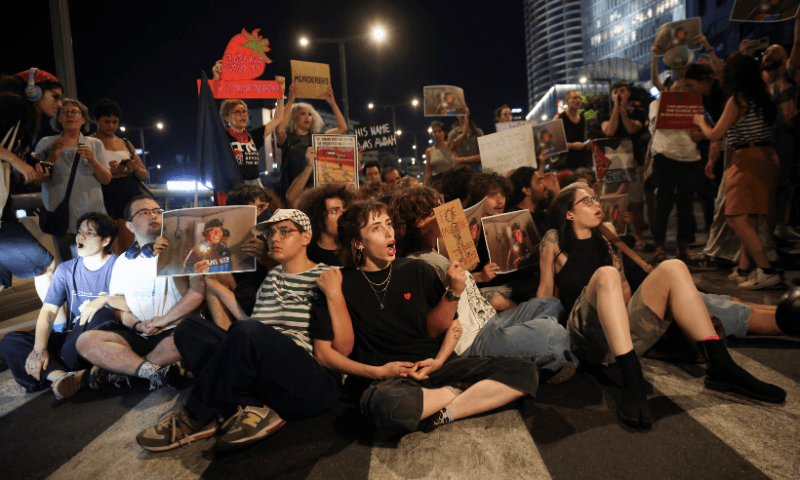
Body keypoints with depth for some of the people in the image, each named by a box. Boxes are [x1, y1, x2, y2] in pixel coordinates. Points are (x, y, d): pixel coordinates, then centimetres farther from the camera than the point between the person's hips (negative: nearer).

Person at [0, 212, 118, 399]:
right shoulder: (66, 270, 9)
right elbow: (48, 311, -1)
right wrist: (39, 348, -15)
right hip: (74, 337, 5)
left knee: (103, 315, -36)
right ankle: (62, 375, -35)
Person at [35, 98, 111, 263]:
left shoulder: (95, 144, 13)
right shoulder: (46, 143, 13)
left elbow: (107, 179, 6)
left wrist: (93, 160, -11)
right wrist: (52, 157, -8)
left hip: (92, 212, 0)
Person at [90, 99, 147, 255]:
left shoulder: (126, 144, 21)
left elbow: (144, 175, 20)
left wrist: (136, 168, -1)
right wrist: (108, 170, -15)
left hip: (129, 196, 4)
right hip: (106, 197, -4)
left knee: (128, 248, -2)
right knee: (112, 251, -12)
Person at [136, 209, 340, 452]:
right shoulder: (272, 277, 20)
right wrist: (216, 285, 26)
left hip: (314, 384, -7)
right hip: (265, 377, 8)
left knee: (247, 333, -34)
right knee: (190, 327, -1)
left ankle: (194, 419, -10)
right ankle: (250, 409, -20)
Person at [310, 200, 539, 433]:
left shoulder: (417, 271, 8)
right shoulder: (340, 285, -1)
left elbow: (451, 324, 12)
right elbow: (324, 353, -2)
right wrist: (377, 372, -10)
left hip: (436, 365, 3)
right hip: (389, 378, -3)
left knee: (525, 371, -14)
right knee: (385, 405, -41)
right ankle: (452, 393, -12)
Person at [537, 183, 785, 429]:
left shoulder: (603, 239, 22)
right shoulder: (555, 239, 8)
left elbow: (624, 294, 20)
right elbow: (545, 289, 4)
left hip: (624, 329, 5)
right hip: (588, 334, -5)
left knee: (672, 269, -11)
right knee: (605, 275, -32)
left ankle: (721, 366, -18)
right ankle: (632, 380, -41)